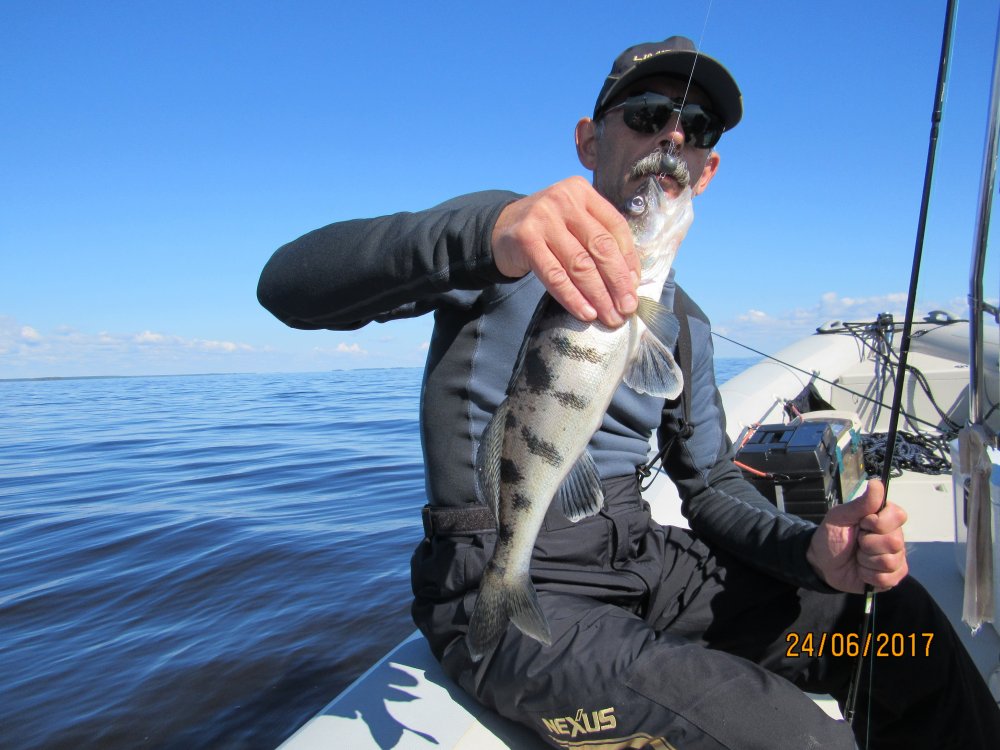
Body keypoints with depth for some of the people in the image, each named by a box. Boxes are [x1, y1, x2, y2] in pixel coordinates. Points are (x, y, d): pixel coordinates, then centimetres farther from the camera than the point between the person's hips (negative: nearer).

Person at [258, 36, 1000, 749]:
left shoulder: (684, 321, 13)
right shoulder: (501, 238, -7)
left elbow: (711, 481, 14)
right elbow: (287, 284, -21)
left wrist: (811, 548, -8)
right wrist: (485, 232, -41)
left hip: (645, 559, 7)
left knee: (904, 619, -5)